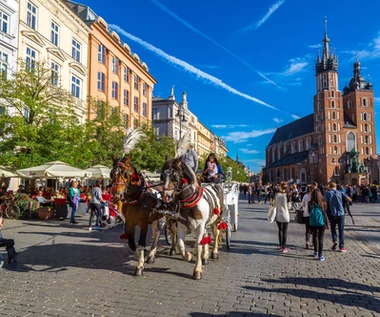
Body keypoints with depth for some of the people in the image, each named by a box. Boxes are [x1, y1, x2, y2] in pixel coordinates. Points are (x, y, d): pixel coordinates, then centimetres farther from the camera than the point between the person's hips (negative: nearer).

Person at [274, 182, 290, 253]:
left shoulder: (277, 195, -8)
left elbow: (274, 205, -1)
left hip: (278, 215, 2)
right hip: (285, 216, -2)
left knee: (280, 230, 19)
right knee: (285, 231, 7)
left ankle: (281, 245, 26)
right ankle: (284, 247, 6)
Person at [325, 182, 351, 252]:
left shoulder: (328, 193, 0)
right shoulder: (340, 192, 3)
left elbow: (326, 204, 0)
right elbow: (349, 199, -3)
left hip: (333, 214, -1)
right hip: (341, 213, 1)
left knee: (333, 228, 20)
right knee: (341, 230, 8)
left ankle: (334, 241, 2)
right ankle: (341, 246, 8)